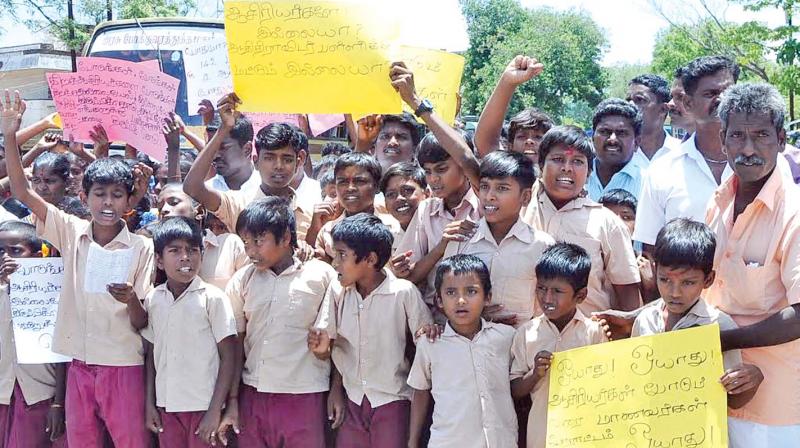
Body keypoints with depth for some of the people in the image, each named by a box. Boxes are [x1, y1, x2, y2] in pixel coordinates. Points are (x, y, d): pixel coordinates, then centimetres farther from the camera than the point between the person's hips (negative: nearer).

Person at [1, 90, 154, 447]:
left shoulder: (141, 247, -6)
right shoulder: (71, 233, 1)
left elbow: (142, 322, -4)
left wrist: (131, 300, -26)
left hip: (123, 366, -3)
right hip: (79, 365, 3)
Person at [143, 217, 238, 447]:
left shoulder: (213, 298, -10)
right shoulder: (153, 299, 3)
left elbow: (229, 358, -8)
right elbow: (152, 355, 11)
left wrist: (215, 411, -11)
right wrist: (150, 404, 8)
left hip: (204, 407, -4)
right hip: (166, 406, 4)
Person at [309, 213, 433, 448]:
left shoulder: (404, 292, -15)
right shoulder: (337, 290, -3)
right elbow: (336, 347, 4)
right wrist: (323, 347, -13)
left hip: (393, 402, -3)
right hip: (352, 401, 4)